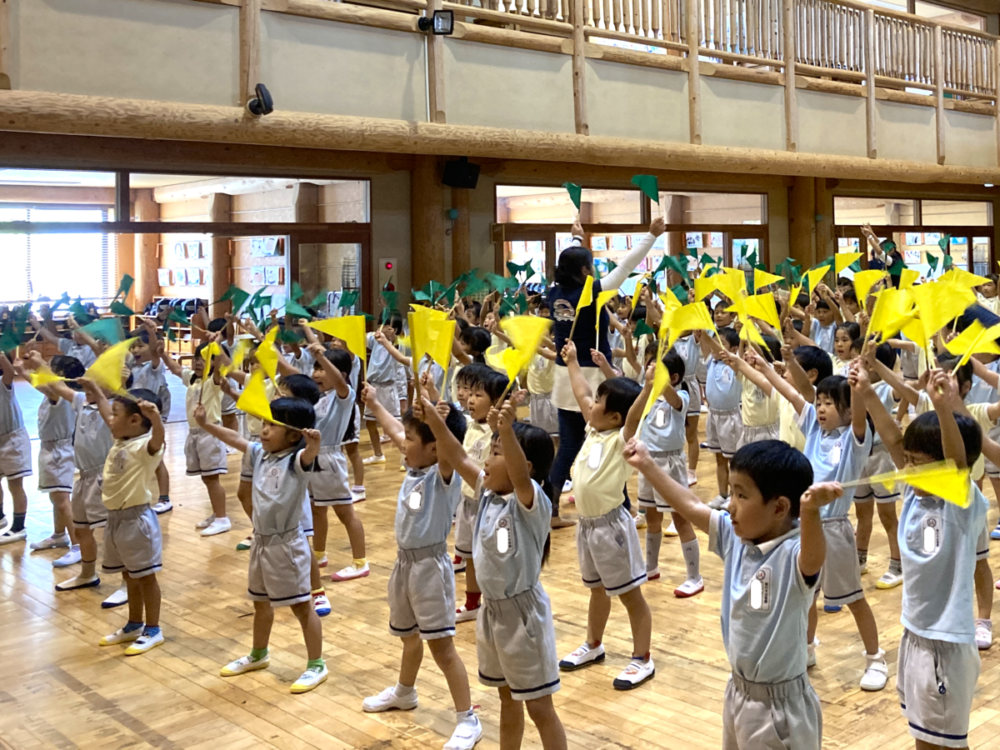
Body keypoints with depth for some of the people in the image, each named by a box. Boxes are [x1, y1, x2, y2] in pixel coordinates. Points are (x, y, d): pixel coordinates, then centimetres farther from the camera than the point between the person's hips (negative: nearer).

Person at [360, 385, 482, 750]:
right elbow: (395, 430, 22)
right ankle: (404, 692, 50)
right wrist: (374, 405, 32)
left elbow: (451, 452, -42)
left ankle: (468, 720, 3)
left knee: (442, 645, -6)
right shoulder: (415, 466, 5)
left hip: (430, 565, -8)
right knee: (409, 635, 27)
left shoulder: (445, 473, -18)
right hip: (404, 561, 9)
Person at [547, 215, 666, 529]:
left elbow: (567, 263, 21)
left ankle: (552, 511, 13)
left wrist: (577, 240, 39)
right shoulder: (591, 293, -15)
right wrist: (652, 235, -6)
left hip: (565, 378, 6)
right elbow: (626, 266, -12)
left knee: (567, 446, 11)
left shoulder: (555, 293, 2)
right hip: (592, 377, -6)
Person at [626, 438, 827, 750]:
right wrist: (647, 464, 14)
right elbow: (691, 507, 8)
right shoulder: (736, 537, -3)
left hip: (780, 705, -7)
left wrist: (810, 512, -67)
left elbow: (814, 556, -48)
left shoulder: (794, 555, -26)